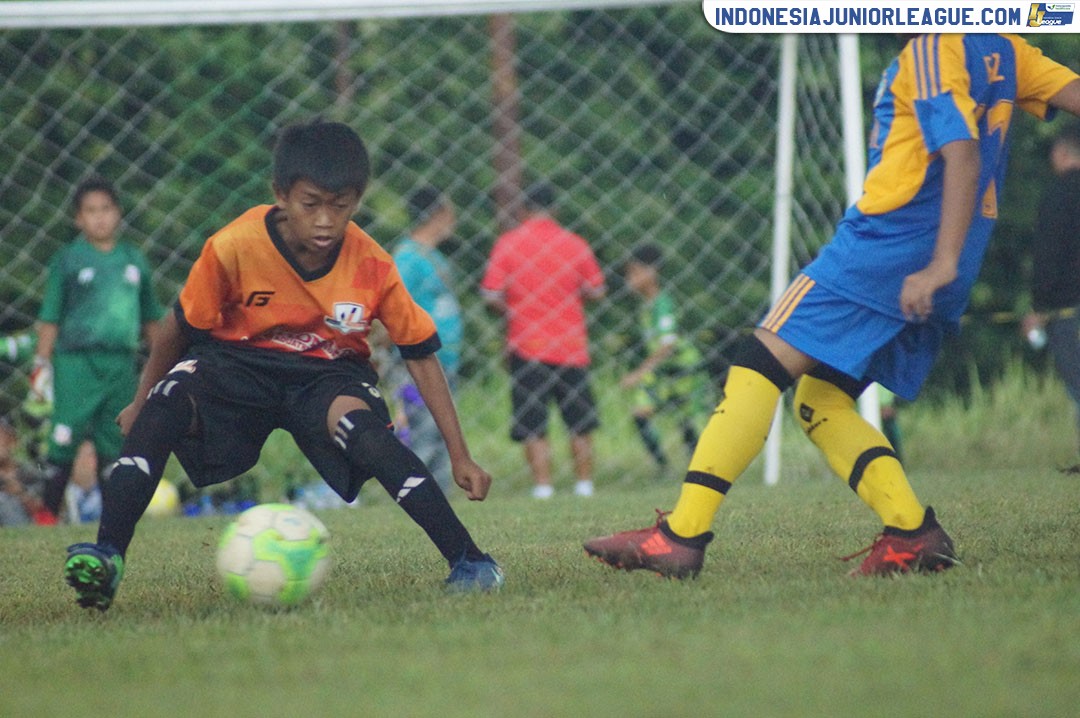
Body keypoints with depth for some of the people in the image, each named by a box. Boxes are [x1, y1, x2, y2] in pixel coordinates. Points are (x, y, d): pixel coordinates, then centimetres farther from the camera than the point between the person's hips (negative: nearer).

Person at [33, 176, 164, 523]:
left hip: (122, 363, 4)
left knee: (115, 442, 5)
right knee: (65, 442, -10)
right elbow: (50, 318, 2)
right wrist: (41, 363, -4)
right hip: (77, 363, -4)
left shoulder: (134, 260, 13)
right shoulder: (67, 260, 2)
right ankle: (48, 514, -6)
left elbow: (150, 319, 20)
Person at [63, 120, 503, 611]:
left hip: (329, 375, 0)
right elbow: (181, 326, -3)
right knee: (167, 403, -31)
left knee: (364, 431, -34)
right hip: (237, 364, 0)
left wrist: (461, 457, -8)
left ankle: (469, 562, -31)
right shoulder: (234, 247, -20)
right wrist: (141, 402, 8)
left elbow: (421, 355, -6)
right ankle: (106, 556, -34)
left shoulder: (372, 267, -17)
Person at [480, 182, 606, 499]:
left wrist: (510, 311, 10)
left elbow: (491, 294, -9)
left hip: (527, 345, -2)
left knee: (533, 427, 2)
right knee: (580, 424, 13)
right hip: (571, 347, 2)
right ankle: (584, 484, 15)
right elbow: (596, 290, 4)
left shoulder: (507, 244, -5)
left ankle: (543, 486, -3)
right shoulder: (575, 245, -1)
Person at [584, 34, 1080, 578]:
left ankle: (681, 535, -15)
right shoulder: (1001, 48, 16)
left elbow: (962, 151, -19)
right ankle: (912, 534, -2)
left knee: (763, 363, -9)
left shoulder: (934, 45, -9)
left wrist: (942, 263, -25)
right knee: (819, 402, 12)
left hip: (889, 242, -9)